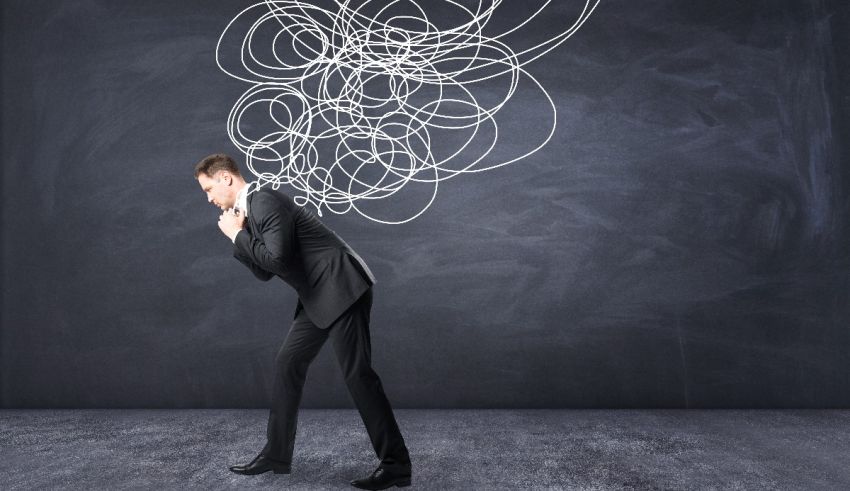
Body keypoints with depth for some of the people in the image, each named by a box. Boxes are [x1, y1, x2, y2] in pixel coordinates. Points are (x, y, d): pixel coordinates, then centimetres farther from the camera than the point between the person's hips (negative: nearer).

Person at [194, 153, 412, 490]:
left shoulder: (265, 200, -13)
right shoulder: (248, 211, 16)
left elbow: (277, 259, -23)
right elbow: (265, 271, 15)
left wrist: (237, 235, -10)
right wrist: (238, 237, 4)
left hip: (341, 287, -10)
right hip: (319, 296, 10)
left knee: (357, 373, -9)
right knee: (288, 364, 11)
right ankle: (276, 453, 21)